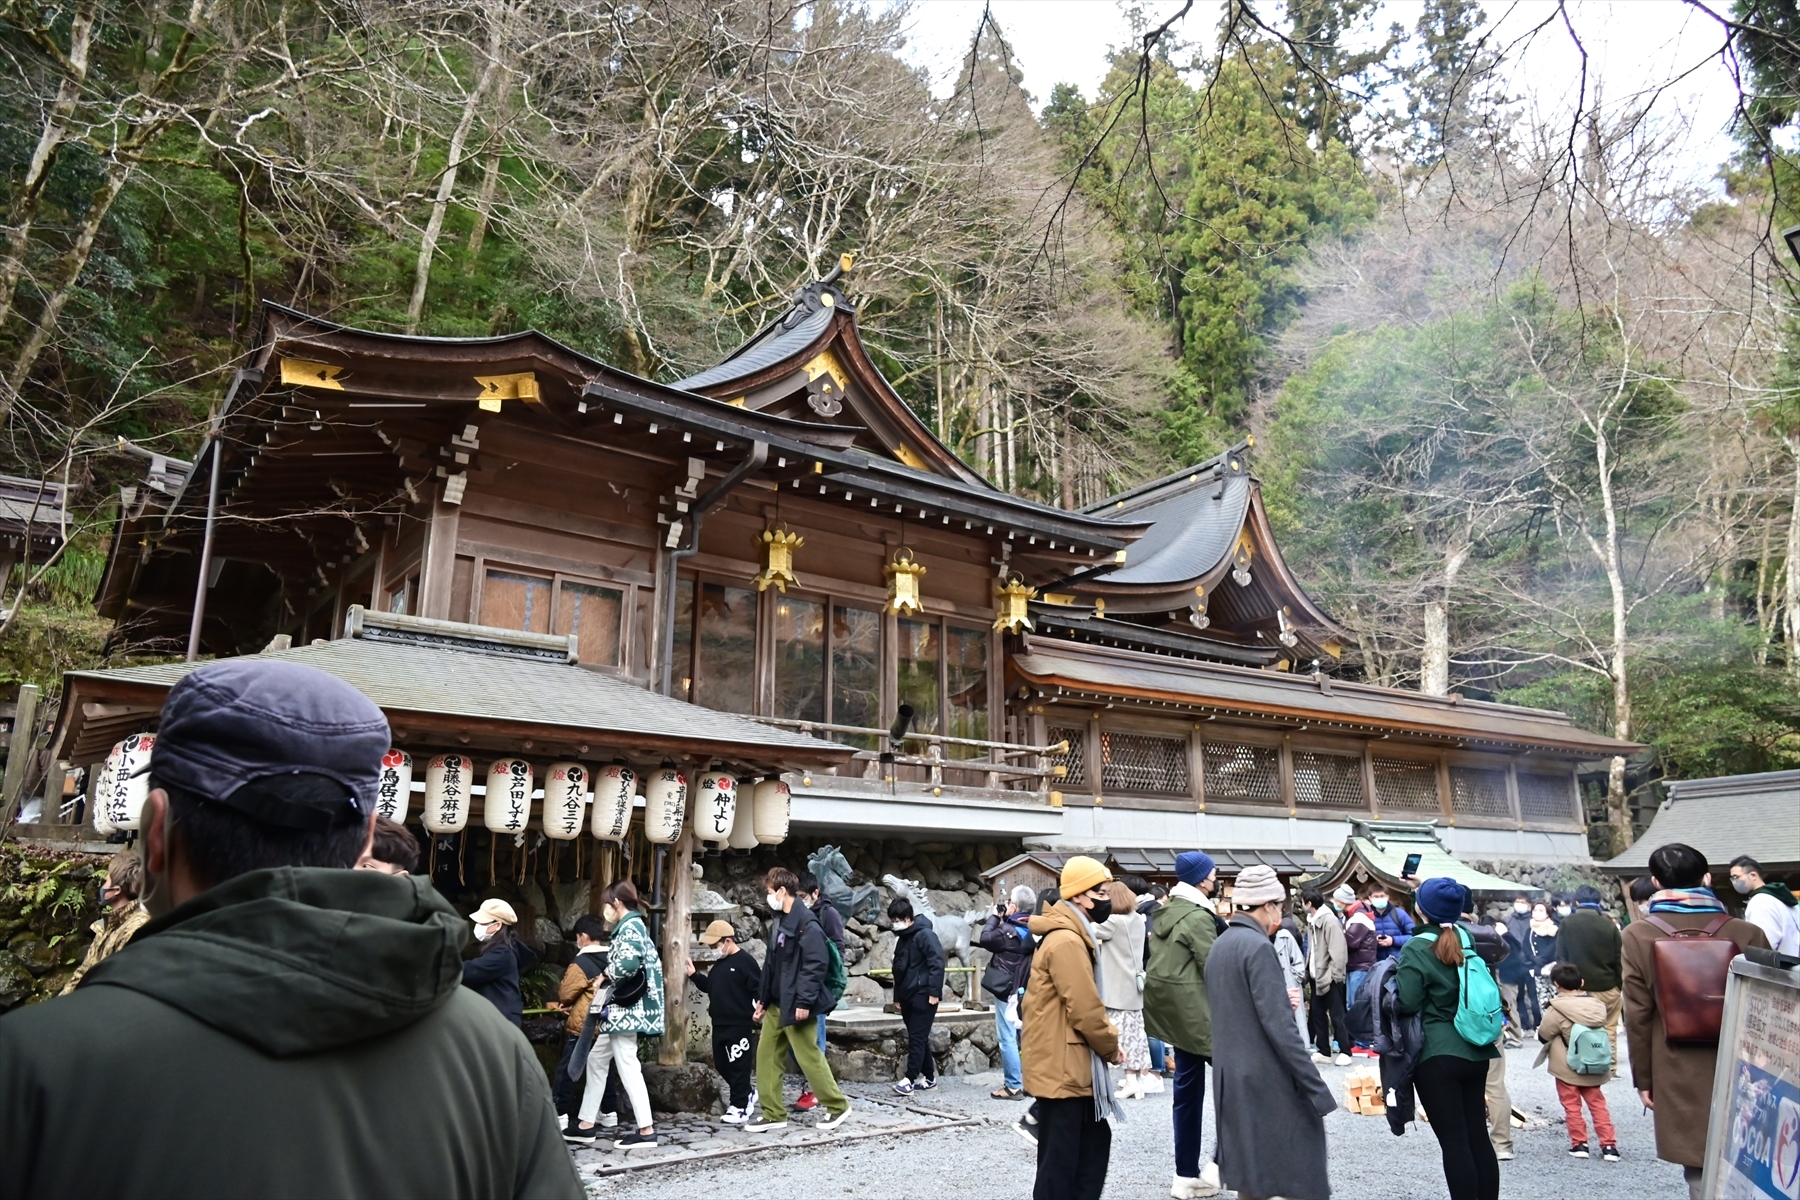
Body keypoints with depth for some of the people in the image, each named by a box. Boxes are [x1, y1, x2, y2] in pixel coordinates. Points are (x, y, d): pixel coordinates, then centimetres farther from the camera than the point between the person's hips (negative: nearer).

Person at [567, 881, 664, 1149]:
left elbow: (627, 963, -31)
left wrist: (605, 976, -12)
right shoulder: (633, 926, 17)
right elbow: (651, 963, 15)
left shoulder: (629, 927, -13)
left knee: (627, 1066, -8)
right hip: (619, 1009, 11)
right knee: (596, 1060, 16)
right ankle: (586, 1125, 24)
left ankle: (646, 1130, -5)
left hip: (625, 1009, -11)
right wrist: (607, 980, 7)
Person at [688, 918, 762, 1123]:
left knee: (739, 1066, -3)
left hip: (740, 1025, -9)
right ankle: (744, 1094, 31)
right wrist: (694, 975, 12)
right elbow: (710, 987, 23)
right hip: (719, 1024, 9)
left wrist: (757, 1010, -22)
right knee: (721, 1064, 14)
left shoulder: (745, 961, -13)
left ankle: (740, 1107, 6)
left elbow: (758, 989, -15)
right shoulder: (719, 964, 14)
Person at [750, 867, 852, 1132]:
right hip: (776, 1005, 9)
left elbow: (816, 964, -21)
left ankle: (838, 1106, 14)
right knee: (766, 1055, 8)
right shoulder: (778, 922, 12)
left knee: (809, 1057, -1)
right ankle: (773, 1114, 17)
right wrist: (763, 999, 16)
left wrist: (805, 1001, -22)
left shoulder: (806, 923, -16)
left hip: (795, 1005, -9)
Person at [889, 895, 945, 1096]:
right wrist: (897, 996, 19)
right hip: (908, 996, 9)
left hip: (923, 996, -9)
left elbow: (937, 962, -17)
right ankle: (929, 1077, 19)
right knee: (918, 1038, 11)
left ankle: (910, 1079, -8)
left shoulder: (925, 934, -10)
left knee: (917, 1038, -8)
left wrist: (934, 991, -20)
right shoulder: (902, 938, 16)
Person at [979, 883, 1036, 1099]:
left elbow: (986, 938, -9)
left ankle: (1013, 1086, -1)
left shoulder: (1009, 930, -21)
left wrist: (995, 916, 0)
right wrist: (1002, 919, 6)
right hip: (1026, 989, 8)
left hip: (1008, 989, -8)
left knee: (1008, 1038, -3)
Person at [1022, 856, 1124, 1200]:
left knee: (1095, 1143, 18)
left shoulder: (1073, 936, 13)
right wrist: (1111, 1046, -7)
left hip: (1073, 1065, 10)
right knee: (1061, 1159, -1)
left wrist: (1106, 1041, 8)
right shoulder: (1066, 940, -22)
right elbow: (1084, 1009, -23)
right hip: (1063, 1067, -10)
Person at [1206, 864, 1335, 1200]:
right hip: (1268, 1082, -9)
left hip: (1233, 1080, 9)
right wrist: (1316, 1088, -18)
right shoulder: (1258, 946, -17)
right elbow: (1279, 1025, -21)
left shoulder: (1220, 945, 11)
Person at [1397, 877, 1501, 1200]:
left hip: (1437, 1055, -7)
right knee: (1478, 1135, 14)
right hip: (1475, 1052, 7)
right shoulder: (1468, 938, 4)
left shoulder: (1417, 948, -14)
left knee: (1453, 1141, -3)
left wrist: (1395, 978, 3)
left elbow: (1407, 1002, -16)